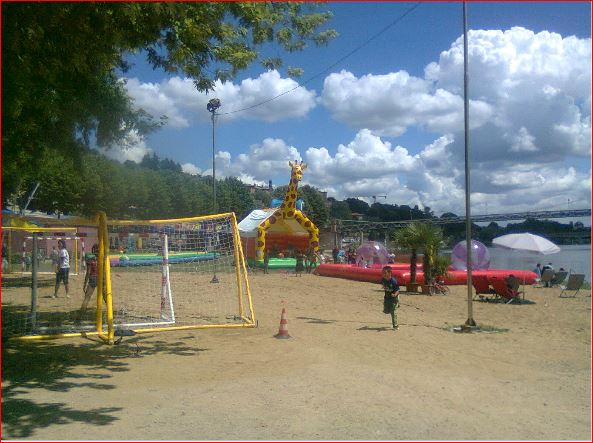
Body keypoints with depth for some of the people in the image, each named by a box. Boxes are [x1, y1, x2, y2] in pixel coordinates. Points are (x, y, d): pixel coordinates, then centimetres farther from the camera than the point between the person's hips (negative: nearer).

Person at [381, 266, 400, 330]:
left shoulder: (393, 281, -25)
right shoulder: (383, 280, -7)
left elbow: (398, 290, -25)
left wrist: (395, 294, -40)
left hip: (393, 298, -6)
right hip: (386, 297, 6)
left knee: (393, 312, -6)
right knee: (386, 311, 8)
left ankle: (395, 325, 4)